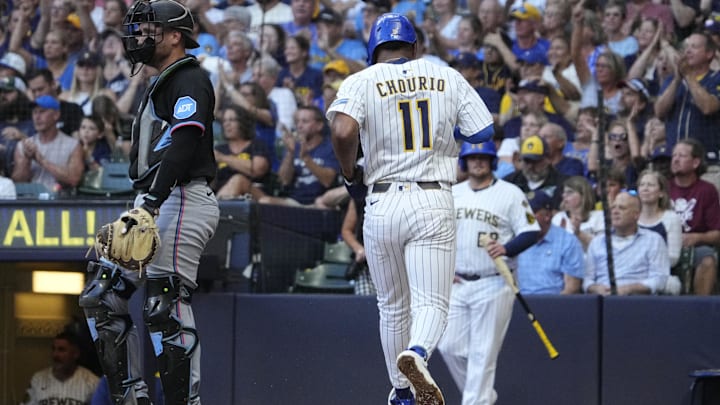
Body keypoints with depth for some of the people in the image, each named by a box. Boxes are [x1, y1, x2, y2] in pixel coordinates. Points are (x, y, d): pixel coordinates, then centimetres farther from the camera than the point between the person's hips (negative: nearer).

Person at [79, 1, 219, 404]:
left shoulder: (189, 79, -8)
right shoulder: (161, 85, 24)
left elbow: (183, 145, -23)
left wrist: (153, 199, -32)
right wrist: (141, 206, 19)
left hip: (183, 200, -11)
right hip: (154, 206, 11)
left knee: (167, 307, -15)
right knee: (101, 298, 7)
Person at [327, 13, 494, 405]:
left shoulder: (361, 82, 1)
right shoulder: (448, 78, 7)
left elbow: (343, 130, -18)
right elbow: (484, 132, 4)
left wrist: (350, 174, 0)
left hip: (381, 206, 1)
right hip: (434, 203, 0)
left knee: (393, 307, 17)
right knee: (431, 303, -5)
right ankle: (417, 354, -37)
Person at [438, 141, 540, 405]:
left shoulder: (510, 193, -2)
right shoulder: (451, 194, 12)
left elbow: (531, 232, -6)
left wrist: (507, 248, -24)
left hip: (493, 284, -5)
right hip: (456, 284, 5)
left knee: (483, 353, -6)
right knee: (449, 346, 1)